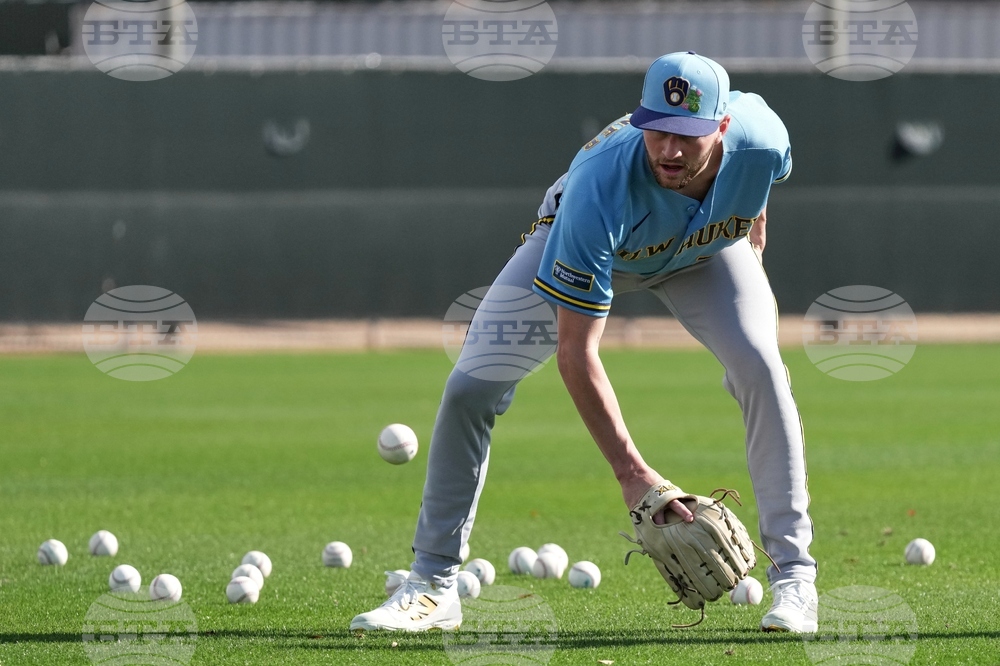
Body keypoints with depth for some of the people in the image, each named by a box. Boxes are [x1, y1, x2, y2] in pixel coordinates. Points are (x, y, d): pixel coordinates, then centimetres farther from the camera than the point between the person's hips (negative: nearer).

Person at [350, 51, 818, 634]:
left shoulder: (761, 138, -36)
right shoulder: (601, 187, -45)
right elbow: (577, 354, -42)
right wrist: (631, 471, -45)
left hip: (708, 249, 2)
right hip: (578, 244, -2)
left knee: (760, 368, -22)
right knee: (472, 387, -14)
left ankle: (794, 576, -12)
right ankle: (433, 586, -1)